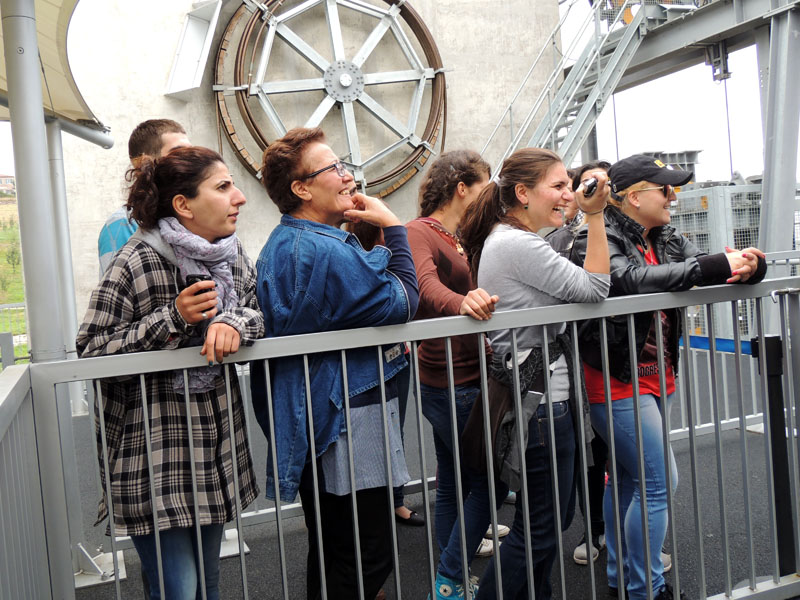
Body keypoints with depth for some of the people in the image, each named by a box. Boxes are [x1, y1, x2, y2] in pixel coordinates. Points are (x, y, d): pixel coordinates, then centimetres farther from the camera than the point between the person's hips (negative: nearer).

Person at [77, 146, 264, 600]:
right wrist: (172, 318, -23)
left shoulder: (234, 255, 5)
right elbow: (92, 352, -13)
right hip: (154, 455, -6)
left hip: (218, 445, 6)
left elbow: (262, 312, 4)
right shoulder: (136, 263, -15)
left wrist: (235, 322, -18)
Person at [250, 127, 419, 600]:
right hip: (349, 420, -11)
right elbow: (404, 304, -15)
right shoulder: (327, 251, -21)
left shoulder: (284, 244, 13)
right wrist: (394, 228, -8)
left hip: (311, 415, 11)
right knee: (367, 561, 1)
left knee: (332, 553, 22)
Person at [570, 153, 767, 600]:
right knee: (658, 482, -5)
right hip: (617, 380, -9)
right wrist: (717, 265, -32)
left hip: (656, 378, 9)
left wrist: (748, 265, -18)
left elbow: (708, 269, 6)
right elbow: (634, 280, -32)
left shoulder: (668, 240, 11)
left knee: (629, 477, 18)